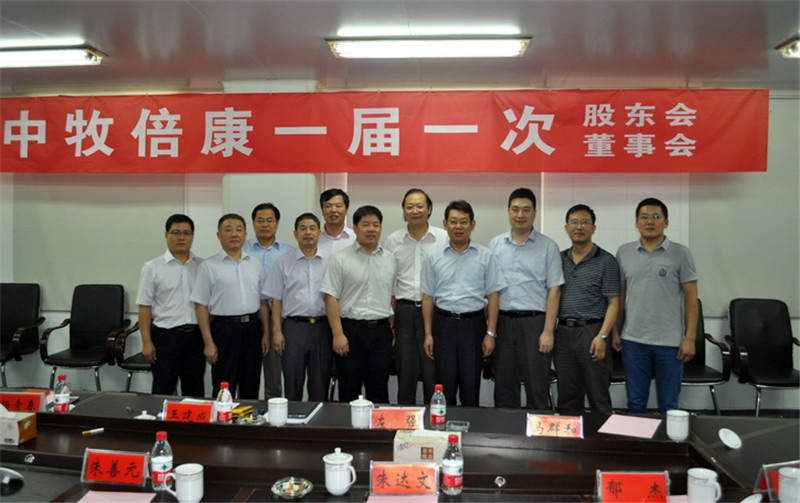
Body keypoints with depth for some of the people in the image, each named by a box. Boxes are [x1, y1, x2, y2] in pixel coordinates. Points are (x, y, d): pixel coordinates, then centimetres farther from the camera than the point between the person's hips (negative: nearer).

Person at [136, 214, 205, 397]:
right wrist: (146, 341, -7)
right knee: (163, 391, 5)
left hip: (196, 335, 2)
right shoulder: (152, 268, 0)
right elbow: (144, 307, -2)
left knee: (195, 391, 10)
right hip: (166, 336, -2)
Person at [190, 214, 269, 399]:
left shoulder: (255, 265, 10)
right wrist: (208, 342, -10)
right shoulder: (209, 266, -2)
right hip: (225, 328, -4)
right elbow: (201, 306, -5)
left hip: (252, 328, 4)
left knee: (251, 389, 11)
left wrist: (266, 333, 7)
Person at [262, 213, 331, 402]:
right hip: (294, 327, -1)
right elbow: (276, 300, 4)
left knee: (320, 386, 8)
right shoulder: (283, 262, 6)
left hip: (322, 327, 1)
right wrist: (277, 332, -4)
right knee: (292, 385, 5)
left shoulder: (329, 262, 7)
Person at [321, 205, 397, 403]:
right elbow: (331, 298, -7)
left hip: (381, 331, 3)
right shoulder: (340, 259, -2)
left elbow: (393, 296, 14)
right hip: (350, 330, -3)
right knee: (349, 391, 6)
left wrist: (393, 330, 8)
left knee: (379, 391, 9)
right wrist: (338, 334, -14)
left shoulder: (390, 260, 10)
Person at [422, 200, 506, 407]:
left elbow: (492, 297, 1)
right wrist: (428, 334, 2)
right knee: (445, 385, 7)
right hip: (443, 324, 1)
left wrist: (490, 333, -4)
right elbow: (428, 297, 6)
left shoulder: (485, 256, 1)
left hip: (474, 324, -1)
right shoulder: (434, 258, 4)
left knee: (471, 386, 5)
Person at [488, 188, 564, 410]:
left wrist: (548, 331, -9)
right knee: (504, 385, 11)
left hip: (534, 321, -3)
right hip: (502, 321, 3)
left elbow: (554, 290, -2)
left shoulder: (548, 246, 1)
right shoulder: (495, 245, 8)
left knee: (537, 387, 3)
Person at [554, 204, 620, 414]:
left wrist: (602, 336, -15)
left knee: (598, 396, 2)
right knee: (567, 397, 11)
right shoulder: (559, 260, 11)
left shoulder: (606, 261, -2)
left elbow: (613, 303, -5)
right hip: (563, 332, 4)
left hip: (592, 331, -4)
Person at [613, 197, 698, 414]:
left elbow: (691, 297, -2)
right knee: (635, 404, 11)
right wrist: (616, 331, 6)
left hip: (670, 343, -2)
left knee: (668, 406, 9)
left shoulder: (681, 254, -2)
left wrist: (690, 338, -7)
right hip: (633, 341, 2)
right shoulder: (624, 253, 5)